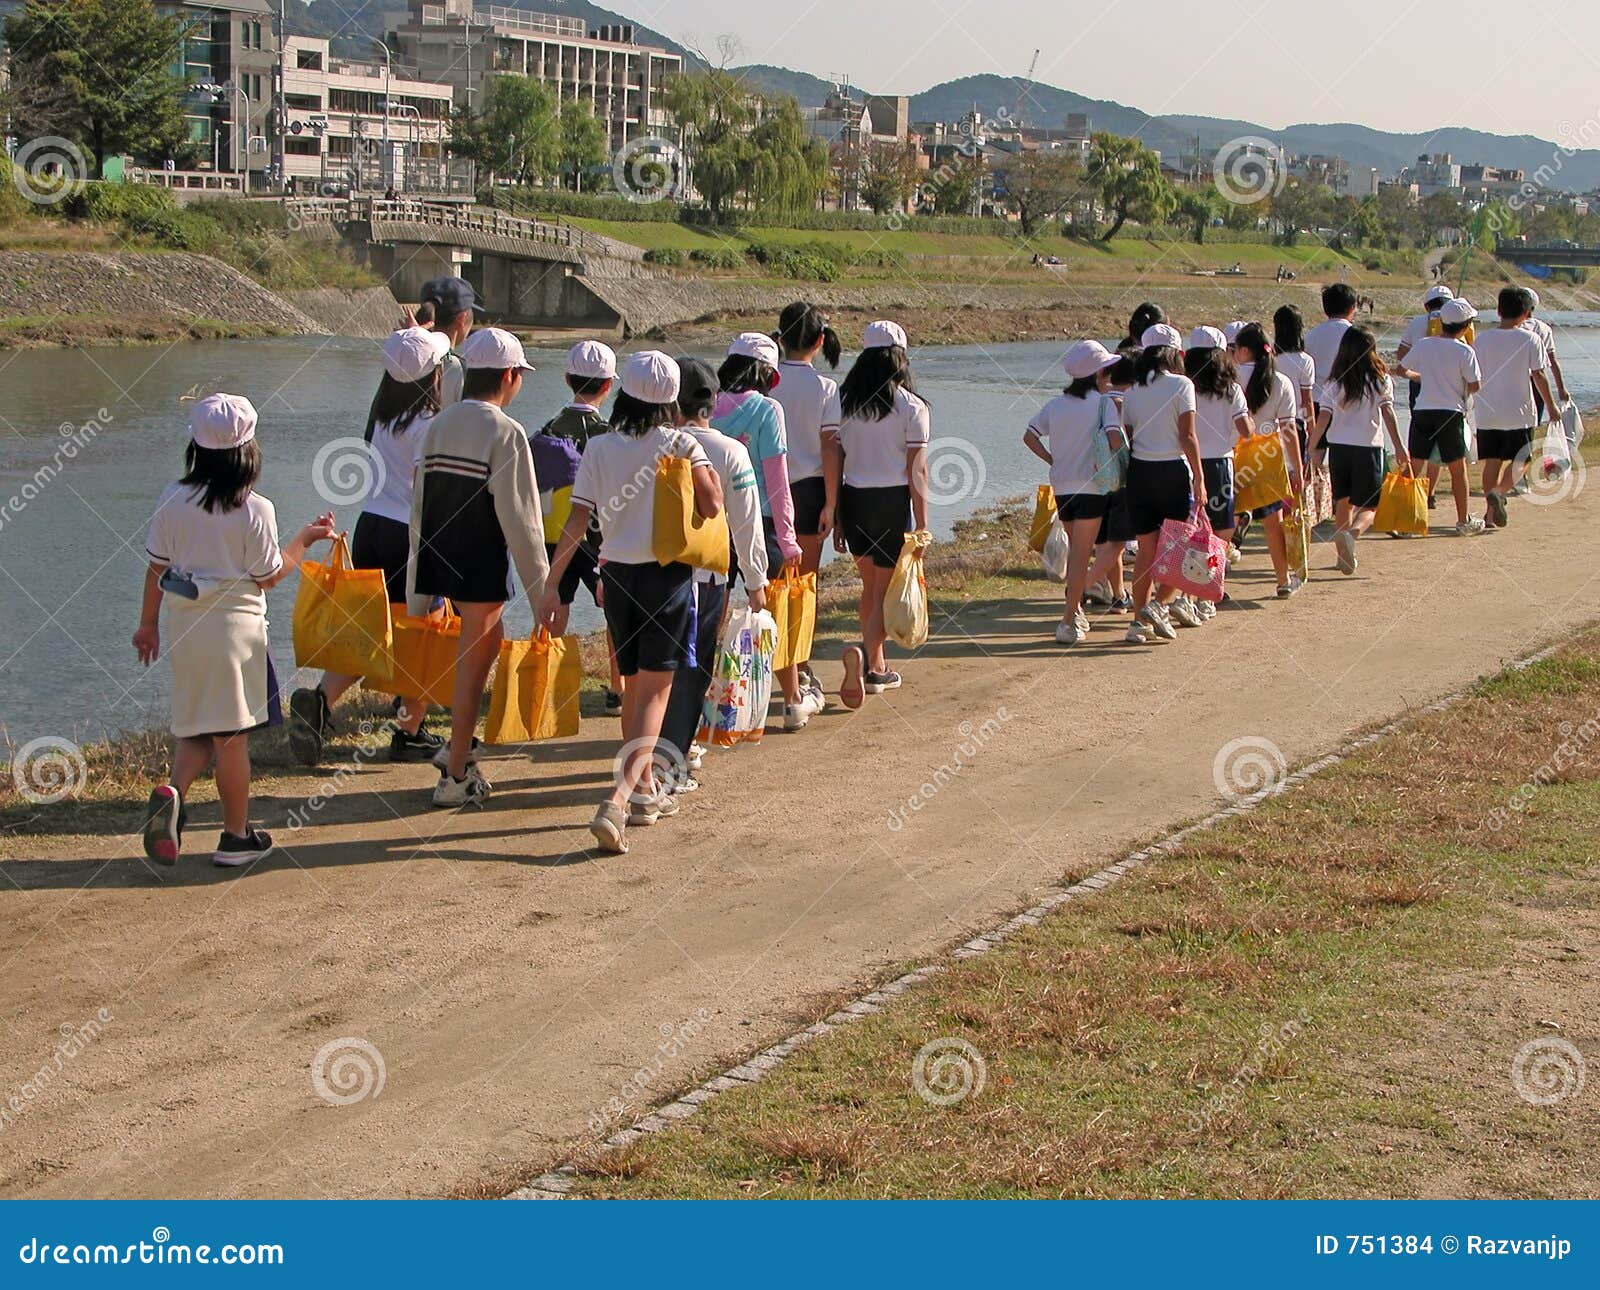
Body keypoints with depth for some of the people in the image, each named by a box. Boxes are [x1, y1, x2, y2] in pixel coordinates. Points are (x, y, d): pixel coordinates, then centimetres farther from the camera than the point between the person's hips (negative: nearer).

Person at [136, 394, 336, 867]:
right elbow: (269, 576, -3)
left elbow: (156, 567, 6)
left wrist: (148, 623, 18)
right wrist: (305, 539, 11)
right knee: (231, 734, 4)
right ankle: (236, 838, 11)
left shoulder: (173, 500, 0)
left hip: (183, 623, 4)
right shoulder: (255, 510, -11)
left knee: (195, 727, 15)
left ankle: (173, 789, -13)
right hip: (234, 622, -4)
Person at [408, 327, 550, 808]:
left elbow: (419, 505, 11)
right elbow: (519, 519, -15)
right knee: (472, 664, 2)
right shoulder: (505, 433, -14)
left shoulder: (439, 425, 8)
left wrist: (419, 589, 18)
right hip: (482, 564, -7)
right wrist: (541, 588, -8)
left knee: (489, 643, 25)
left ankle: (460, 746, 25)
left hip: (438, 556, 7)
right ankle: (454, 779, 7)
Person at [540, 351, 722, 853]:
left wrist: (552, 586, -3)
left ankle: (645, 790, 30)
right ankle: (618, 800, -22)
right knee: (654, 692, -6)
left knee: (633, 687, 19)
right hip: (669, 575, -3)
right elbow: (712, 507, -10)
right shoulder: (681, 444, -6)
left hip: (618, 575, 3)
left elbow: (577, 522, -5)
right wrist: (704, 462, 6)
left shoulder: (598, 448, 0)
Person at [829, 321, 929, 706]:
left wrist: (836, 516, 10)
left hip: (854, 501, 4)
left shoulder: (845, 402, 3)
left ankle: (876, 668, 28)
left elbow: (834, 462, 4)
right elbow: (916, 470, -9)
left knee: (870, 584, 20)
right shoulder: (911, 406, -8)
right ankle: (864, 656, -23)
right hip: (893, 502, -4)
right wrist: (922, 523, -4)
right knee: (886, 593, 1)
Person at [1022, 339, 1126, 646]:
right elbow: (1115, 437, -20)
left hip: (1061, 487, 5)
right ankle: (1069, 621, -7)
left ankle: (1075, 609, 25)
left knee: (1076, 550, 21)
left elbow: (1029, 436, 5)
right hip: (1091, 487, -5)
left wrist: (1053, 460, 10)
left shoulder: (1056, 403, 8)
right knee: (1080, 556, -4)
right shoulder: (1103, 401, -7)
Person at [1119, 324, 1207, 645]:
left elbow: (1128, 437, 6)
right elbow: (1187, 436, -10)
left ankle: (1139, 621, 8)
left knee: (1147, 549, 9)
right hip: (1173, 470, -4)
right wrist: (1199, 478, -8)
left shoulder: (1132, 392, 8)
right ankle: (1158, 603, -9)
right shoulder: (1181, 385, -6)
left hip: (1139, 471, 4)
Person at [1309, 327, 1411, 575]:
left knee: (1343, 503, 18)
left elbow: (1322, 420, -4)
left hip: (1338, 447, 3)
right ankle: (1352, 532, -30)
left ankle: (1344, 555, 21)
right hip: (1368, 447, -3)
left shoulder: (1335, 384, 2)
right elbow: (1388, 414, -11)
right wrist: (1400, 448, -11)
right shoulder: (1381, 381, -3)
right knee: (1368, 507, 1)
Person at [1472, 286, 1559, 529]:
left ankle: (1490, 513, 10)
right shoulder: (1529, 339, -7)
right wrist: (1551, 405, 3)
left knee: (1492, 462, 11)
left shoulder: (1482, 339, 1)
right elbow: (1538, 376, -6)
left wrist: (1468, 402, 20)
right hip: (1519, 413, -3)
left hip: (1487, 412, 3)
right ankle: (1500, 492, -19)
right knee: (1518, 461, 6)